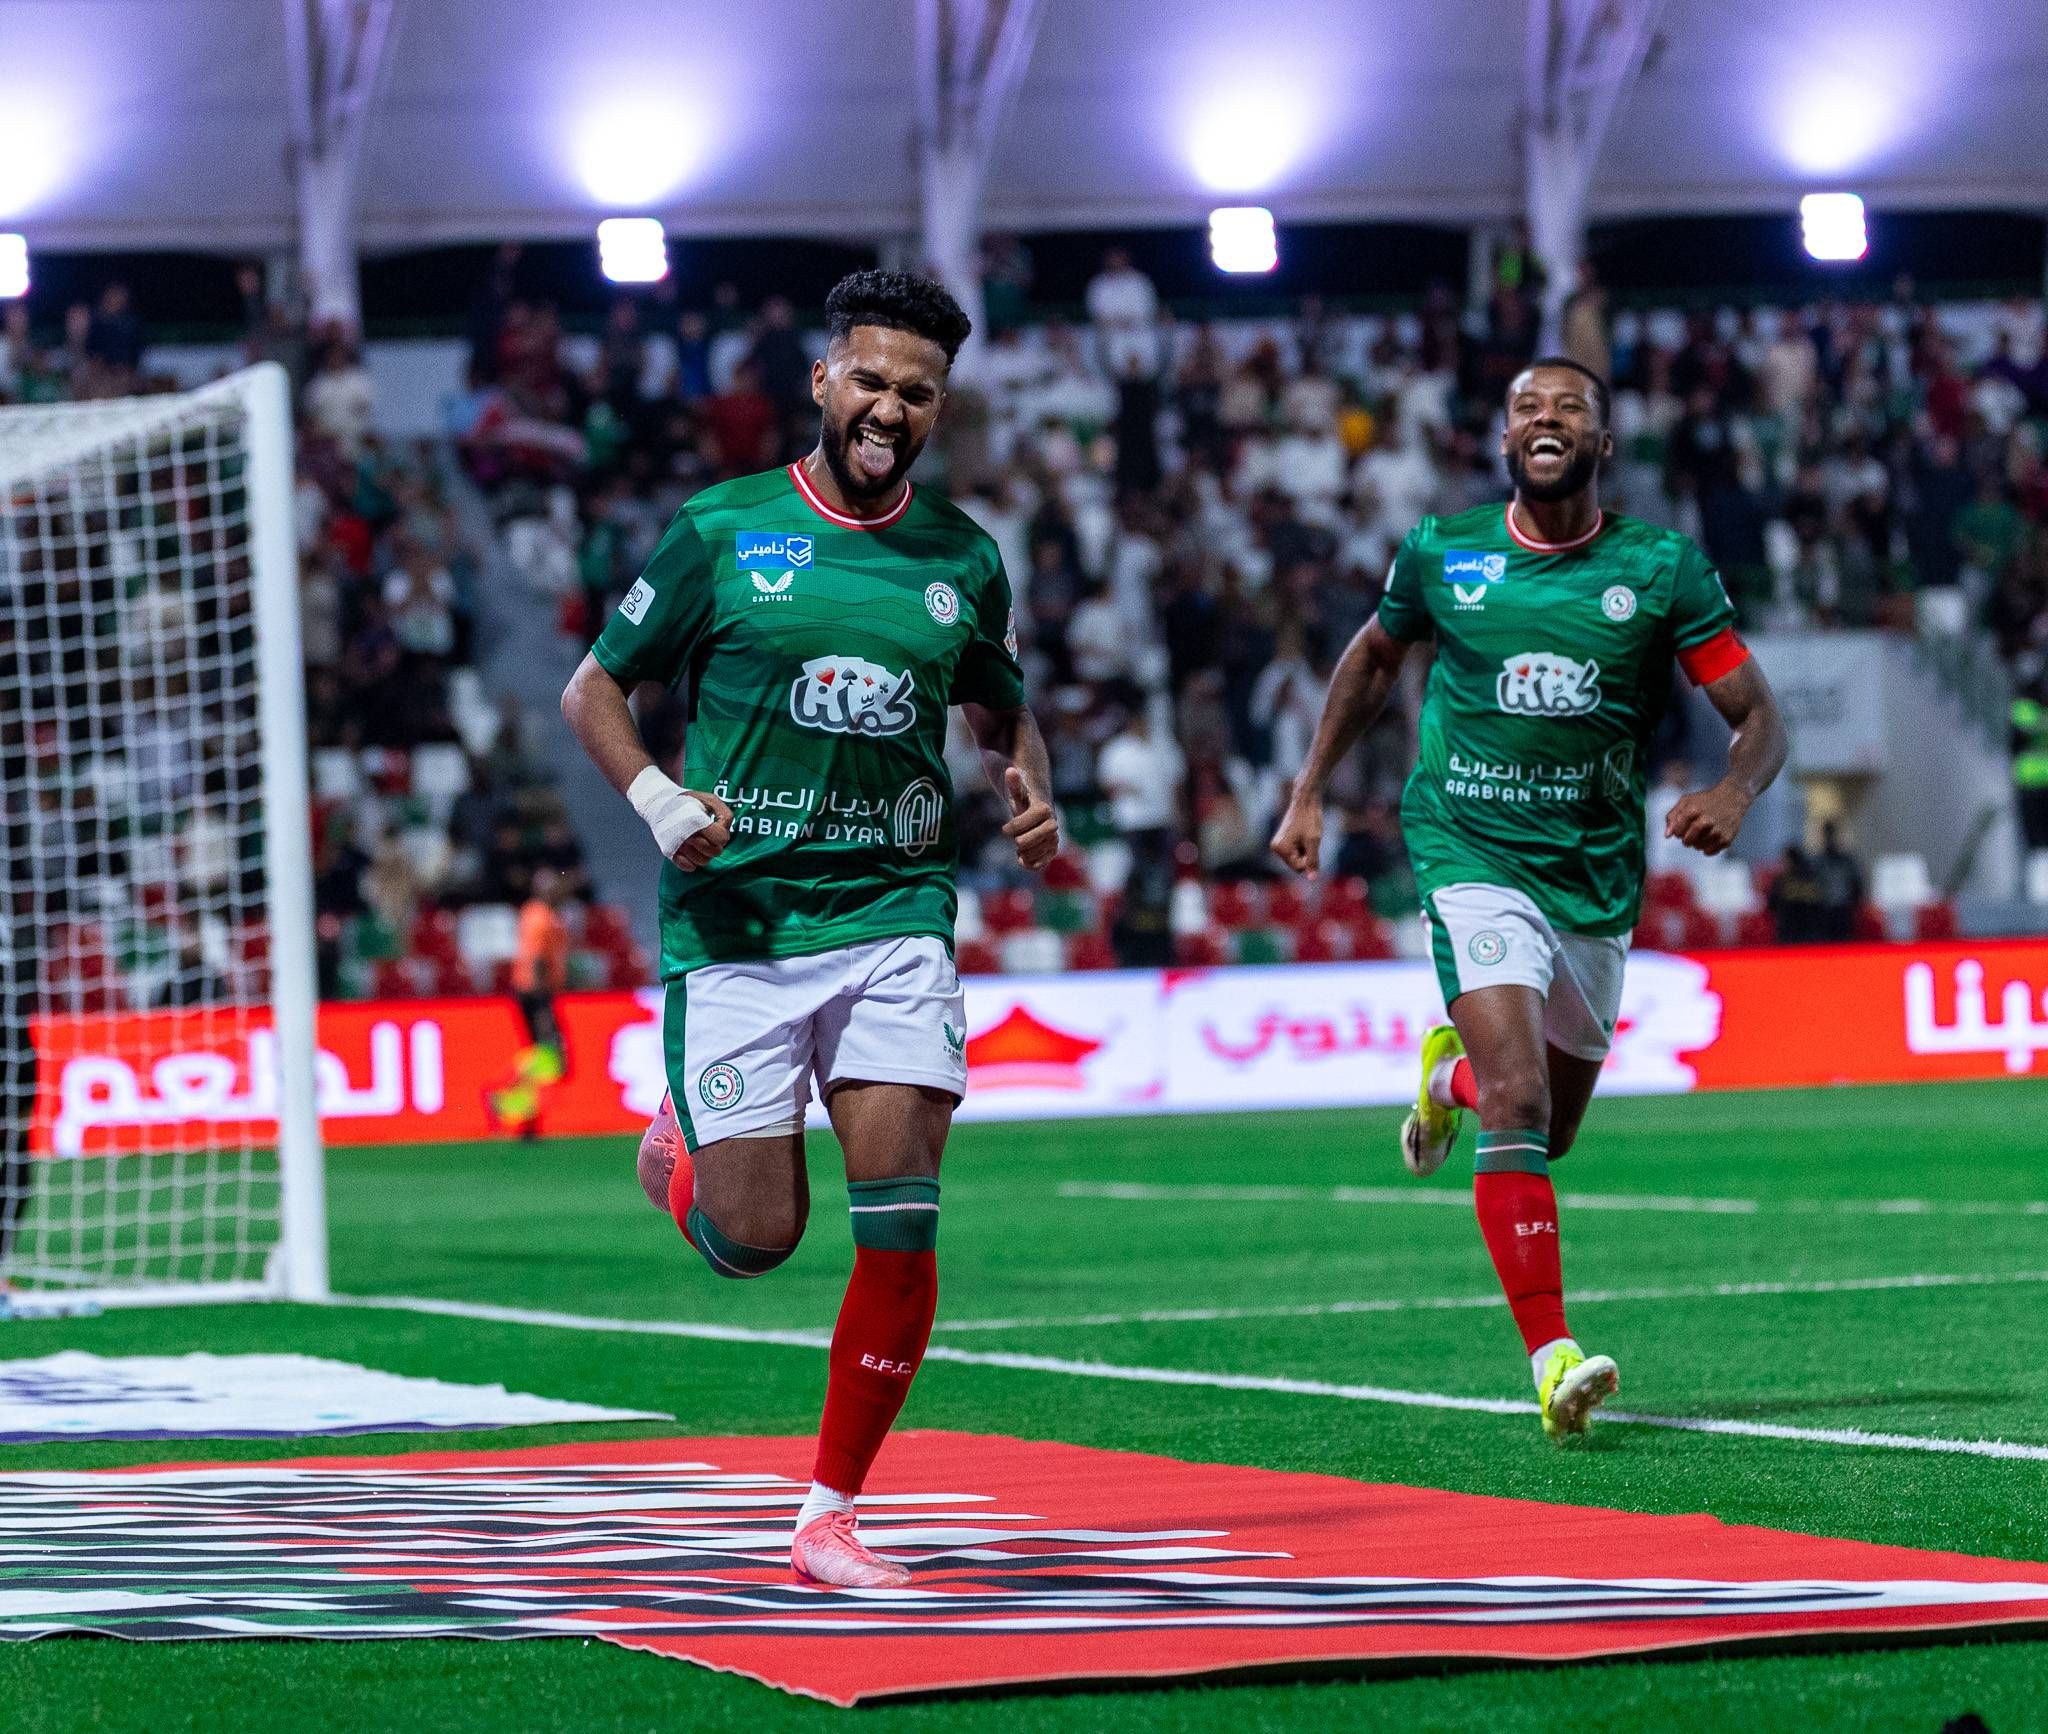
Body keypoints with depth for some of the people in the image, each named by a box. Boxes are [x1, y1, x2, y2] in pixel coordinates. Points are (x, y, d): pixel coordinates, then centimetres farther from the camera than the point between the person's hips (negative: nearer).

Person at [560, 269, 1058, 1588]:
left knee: (901, 1221, -11)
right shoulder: (723, 532, 0)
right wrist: (657, 799, -12)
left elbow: (1001, 708, 26)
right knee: (754, 1240, -2)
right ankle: (678, 1152, 35)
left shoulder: (962, 558, 9)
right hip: (737, 922, -2)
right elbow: (594, 691, 6)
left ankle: (830, 1517, 1)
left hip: (897, 917, 2)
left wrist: (1032, 788, 4)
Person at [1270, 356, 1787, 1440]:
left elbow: (1758, 719, 0)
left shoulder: (1662, 567, -2)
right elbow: (1374, 659, 20)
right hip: (1472, 853, -3)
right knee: (1518, 1101, -22)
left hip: (1598, 873, 3)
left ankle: (1452, 1072, 51)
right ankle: (1552, 1358, -23)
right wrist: (1309, 795, 17)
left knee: (1550, 1129, 16)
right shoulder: (1441, 554, 0)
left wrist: (1734, 794, -22)